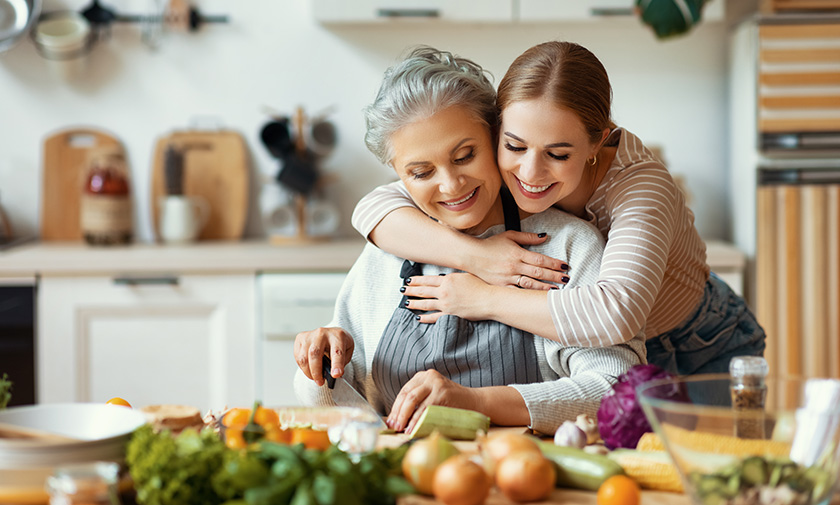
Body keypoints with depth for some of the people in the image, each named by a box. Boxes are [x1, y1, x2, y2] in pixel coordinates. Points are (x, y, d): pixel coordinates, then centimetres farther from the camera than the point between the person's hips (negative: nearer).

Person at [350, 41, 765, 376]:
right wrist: (474, 255, -40)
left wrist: (485, 300, -42)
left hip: (707, 352, -3)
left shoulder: (641, 187, -34)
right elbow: (374, 207, -24)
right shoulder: (503, 173, -21)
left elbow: (614, 314, -52)